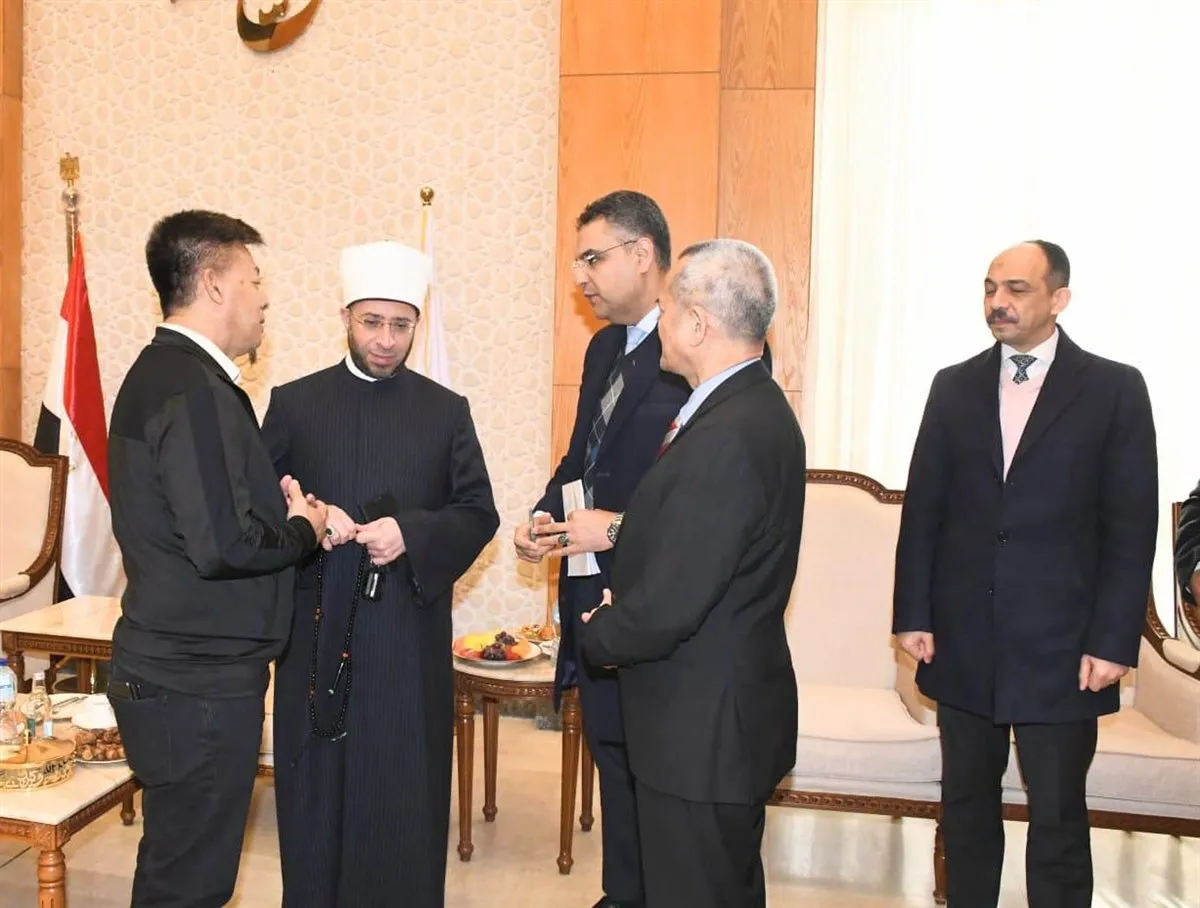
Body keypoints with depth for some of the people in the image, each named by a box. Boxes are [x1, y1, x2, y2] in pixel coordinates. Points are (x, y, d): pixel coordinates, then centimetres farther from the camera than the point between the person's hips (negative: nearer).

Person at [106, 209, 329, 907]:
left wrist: (284, 512, 3)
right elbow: (222, 544, -27)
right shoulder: (196, 389, -20)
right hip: (199, 688, -10)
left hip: (171, 668, 10)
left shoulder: (159, 373, 12)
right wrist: (303, 530, -10)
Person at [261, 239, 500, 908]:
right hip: (316, 630, 0)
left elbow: (479, 514, 2)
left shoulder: (447, 411, 6)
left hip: (410, 634, 0)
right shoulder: (295, 404, 5)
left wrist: (411, 531, -15)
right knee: (316, 791, 8)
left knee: (407, 795, 5)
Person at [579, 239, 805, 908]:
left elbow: (667, 610, -27)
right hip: (734, 713, 10)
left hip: (702, 730, -10)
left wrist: (596, 634, -8)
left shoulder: (725, 439, -27)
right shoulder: (759, 407, 6)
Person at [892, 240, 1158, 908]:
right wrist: (913, 615, 0)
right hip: (963, 642, 3)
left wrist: (1113, 641, -10)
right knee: (966, 808, 15)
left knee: (1058, 821, 7)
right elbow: (922, 511, 5)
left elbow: (1132, 528, -5)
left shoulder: (1115, 389, -2)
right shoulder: (955, 386, 6)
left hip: (1060, 647, -3)